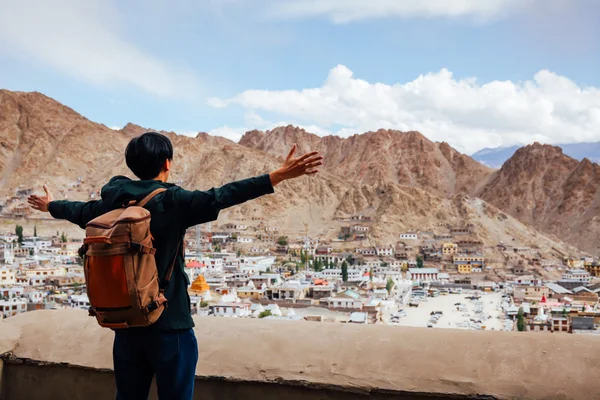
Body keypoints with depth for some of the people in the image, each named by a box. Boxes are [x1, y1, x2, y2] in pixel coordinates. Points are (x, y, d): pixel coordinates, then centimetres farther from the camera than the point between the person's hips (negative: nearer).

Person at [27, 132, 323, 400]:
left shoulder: (112, 203, 5)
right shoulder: (171, 201, -14)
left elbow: (80, 211, 24)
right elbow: (223, 197, -25)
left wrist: (50, 205, 46)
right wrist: (279, 176, -29)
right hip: (169, 325, -6)